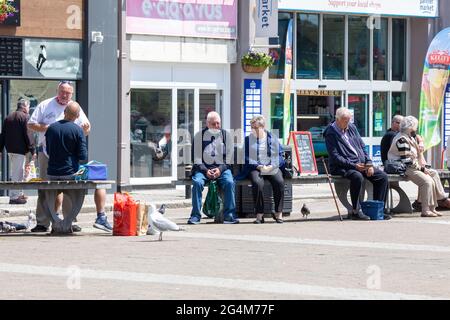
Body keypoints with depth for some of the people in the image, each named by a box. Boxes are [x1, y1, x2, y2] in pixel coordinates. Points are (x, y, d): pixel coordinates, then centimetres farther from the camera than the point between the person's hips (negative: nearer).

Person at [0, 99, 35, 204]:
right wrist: (31, 149, -10)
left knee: (15, 172, 19)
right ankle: (14, 197, -7)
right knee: (18, 173, -5)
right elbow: (26, 135, -14)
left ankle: (19, 193, 28)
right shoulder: (24, 117, -10)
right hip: (20, 149, -8)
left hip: (10, 149, 8)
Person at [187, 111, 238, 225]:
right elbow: (196, 158, 3)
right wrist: (205, 171, -12)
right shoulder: (200, 136, 8)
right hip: (203, 168, 0)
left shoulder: (225, 135, 10)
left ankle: (229, 215, -23)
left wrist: (220, 169, -11)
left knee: (229, 182, -29)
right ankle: (195, 216, -23)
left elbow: (230, 157, 5)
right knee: (197, 182, -30)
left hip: (222, 167, 0)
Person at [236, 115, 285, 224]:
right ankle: (259, 214, -30)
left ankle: (278, 213, -21)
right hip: (255, 168, -1)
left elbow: (279, 156, 7)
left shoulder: (273, 139, 14)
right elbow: (247, 158, 2)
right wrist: (259, 166, -14)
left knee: (279, 181, -31)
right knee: (257, 182, -35)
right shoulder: (248, 140, 13)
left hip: (273, 167, 1)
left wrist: (272, 166, -12)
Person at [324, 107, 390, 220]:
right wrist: (353, 165, -21)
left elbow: (362, 147, 17)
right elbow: (335, 157, -15)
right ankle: (356, 211, -27)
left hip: (361, 164, 8)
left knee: (382, 177, -7)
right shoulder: (331, 133, -8)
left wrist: (369, 164, 2)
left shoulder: (352, 128, 15)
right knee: (358, 177, -37)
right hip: (342, 167, -7)